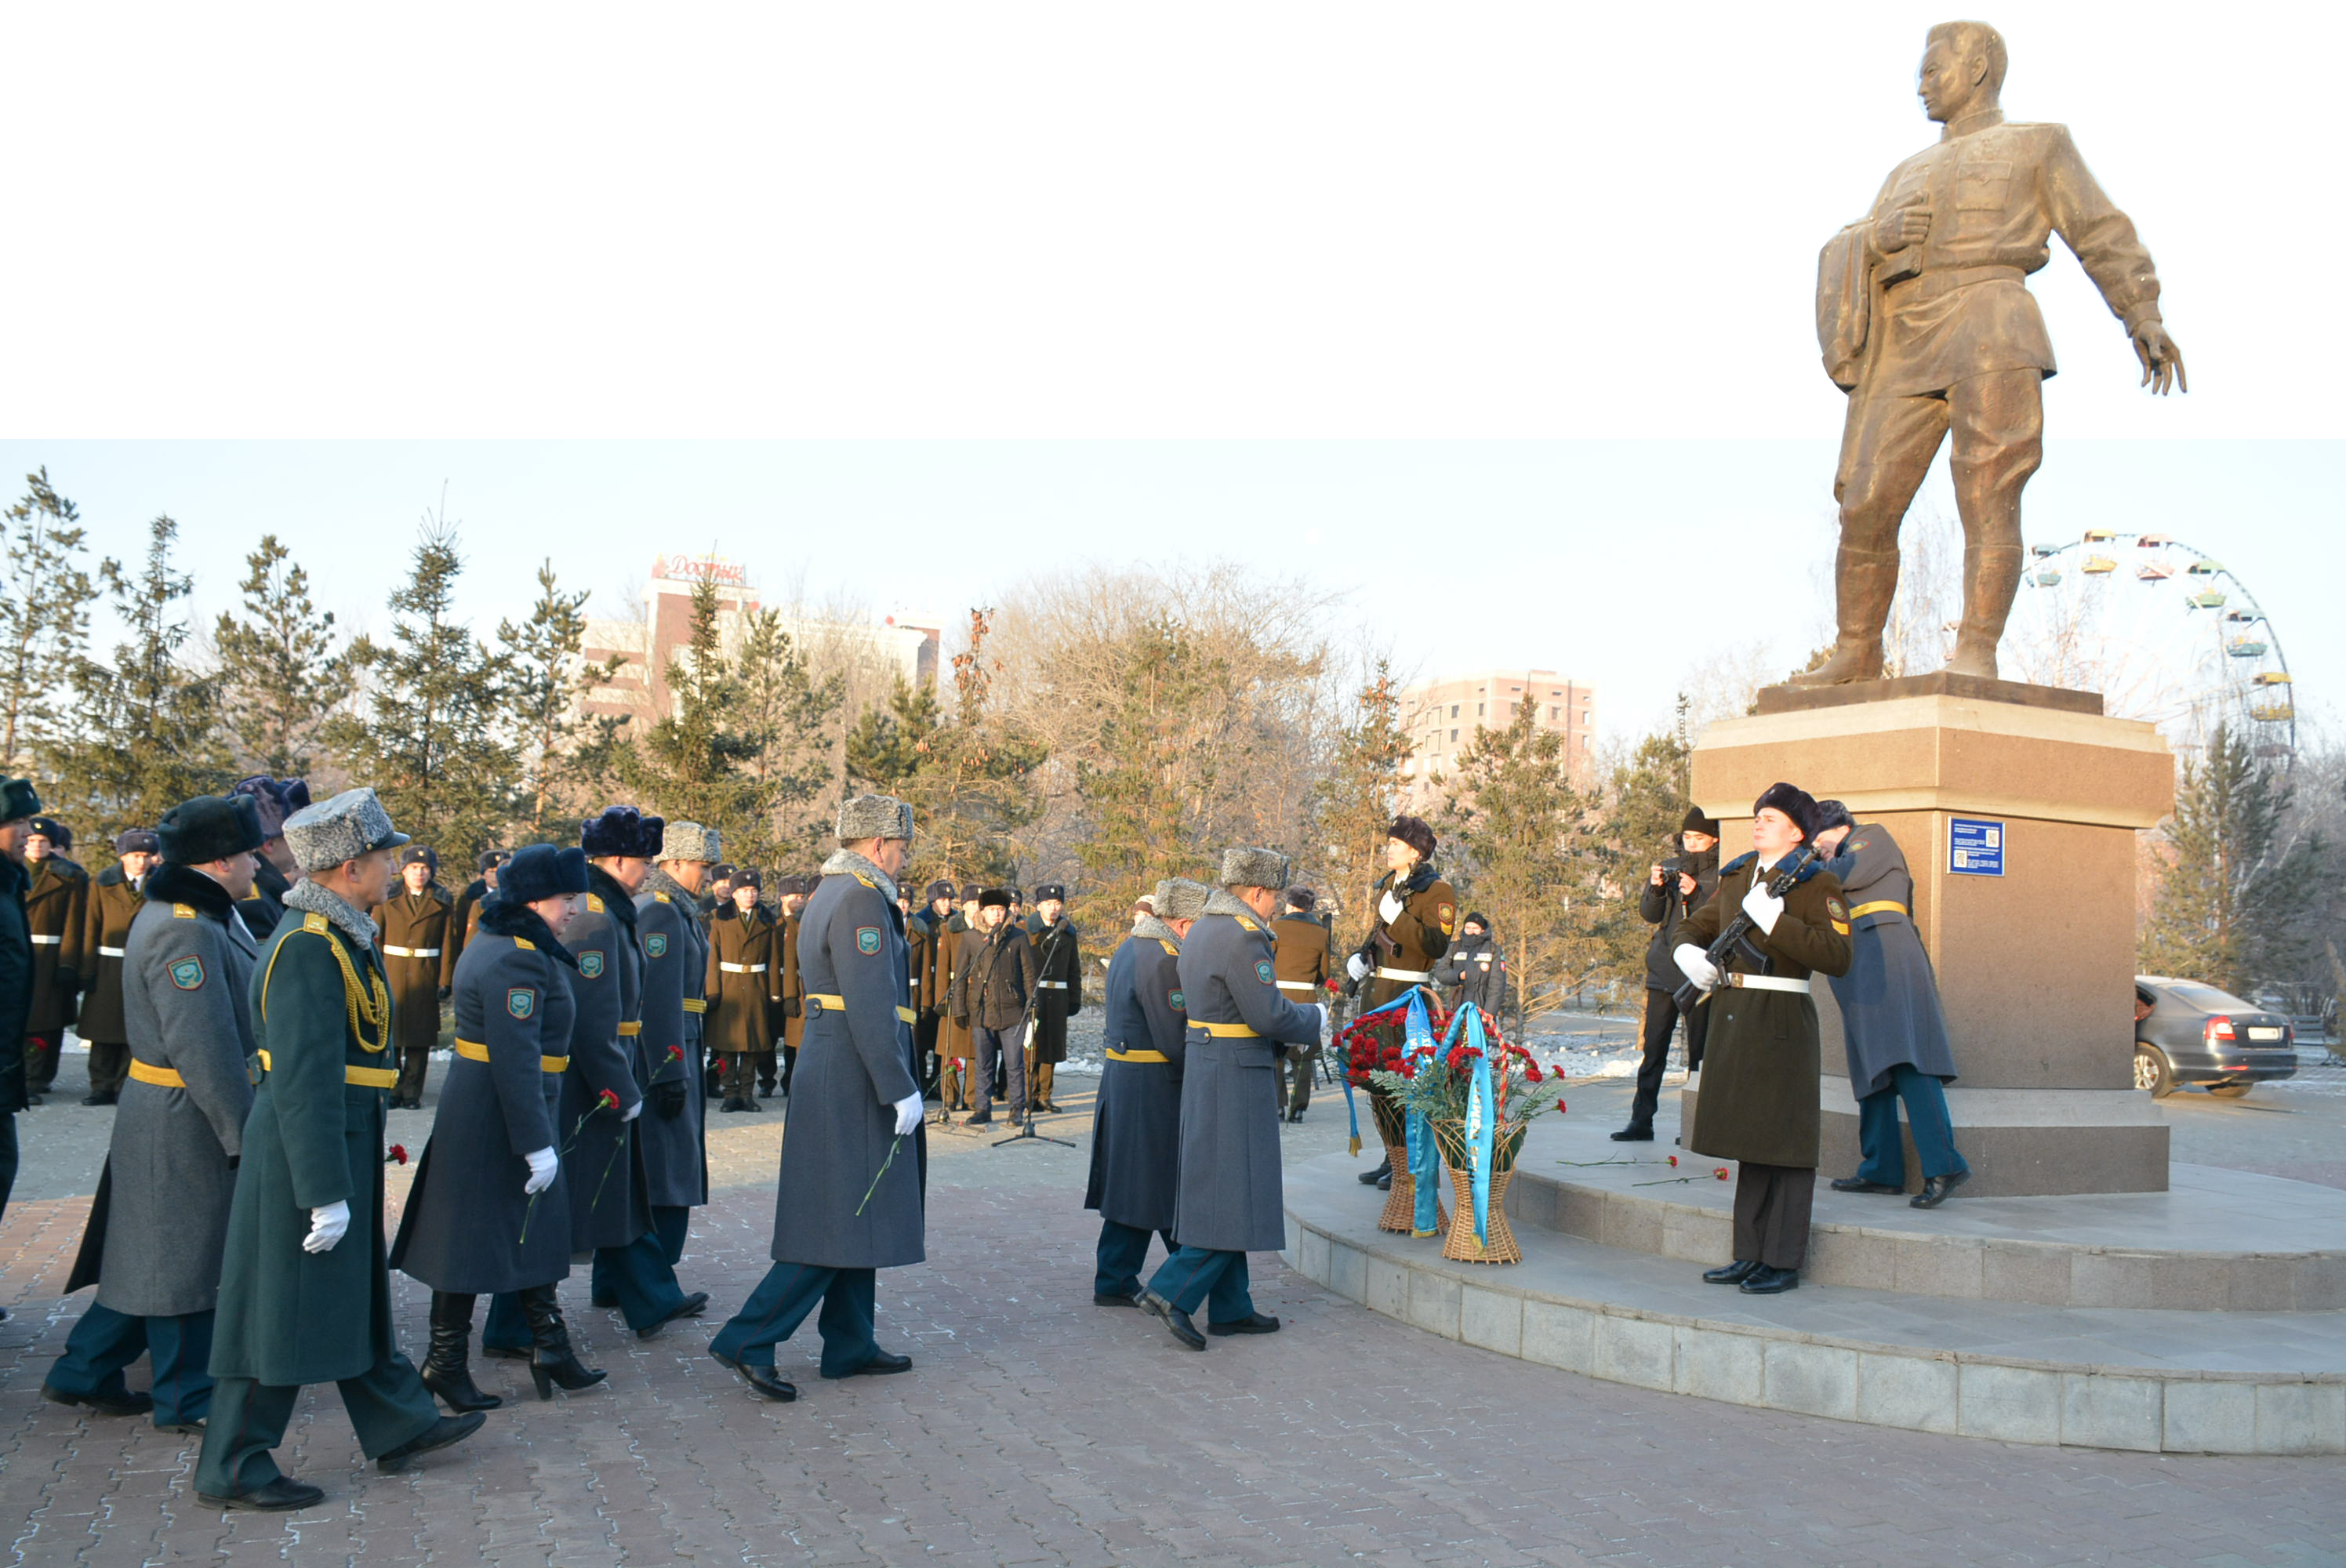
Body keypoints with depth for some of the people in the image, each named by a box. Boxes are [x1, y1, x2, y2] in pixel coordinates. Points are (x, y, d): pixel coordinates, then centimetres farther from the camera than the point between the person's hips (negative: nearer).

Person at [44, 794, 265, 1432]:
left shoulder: (205, 916, 11)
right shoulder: (184, 932, -23)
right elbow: (202, 1049, -26)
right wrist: (243, 1134, -22)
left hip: (172, 1117, 10)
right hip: (188, 1122, -10)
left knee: (155, 1253, 19)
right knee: (185, 1259, 3)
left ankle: (85, 1372, 31)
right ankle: (184, 1399, 17)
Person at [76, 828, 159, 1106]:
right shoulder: (102, 884, 3)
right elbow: (91, 929, 2)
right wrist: (88, 968, -4)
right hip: (108, 968, 1)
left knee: (135, 1031, 2)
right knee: (104, 1029, 4)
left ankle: (126, 1085, 11)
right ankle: (103, 1086, 13)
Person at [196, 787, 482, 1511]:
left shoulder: (335, 935, 9)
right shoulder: (309, 946, -22)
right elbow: (304, 1080, -26)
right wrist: (326, 1193, -24)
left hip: (343, 1143, 10)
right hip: (307, 1150, -10)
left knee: (357, 1293, 19)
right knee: (284, 1309, 1)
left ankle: (397, 1424, 31)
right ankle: (233, 1467, 14)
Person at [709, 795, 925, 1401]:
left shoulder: (828, 894, 16)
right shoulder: (862, 900, -16)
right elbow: (870, 1007, -22)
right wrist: (901, 1089, -20)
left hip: (830, 1073, 11)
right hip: (854, 1081, -11)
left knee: (855, 1215, 16)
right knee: (840, 1223, -5)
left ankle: (851, 1345, 24)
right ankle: (748, 1341, -3)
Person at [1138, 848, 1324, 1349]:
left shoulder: (1201, 930, 14)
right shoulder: (1243, 937, -17)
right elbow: (1269, 1015, -19)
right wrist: (1315, 1017, 0)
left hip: (1202, 1068, 10)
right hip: (1237, 1077, -10)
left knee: (1217, 1191, 13)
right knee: (1235, 1192, -4)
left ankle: (1230, 1306, 21)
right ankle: (1172, 1291, -5)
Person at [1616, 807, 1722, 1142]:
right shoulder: (1670, 868, 13)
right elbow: (1649, 913, 6)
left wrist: (1695, 894, -22)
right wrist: (1656, 887, -12)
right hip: (1664, 971, 4)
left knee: (1699, 1052, 2)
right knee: (1654, 1049, 3)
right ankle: (1641, 1120, 5)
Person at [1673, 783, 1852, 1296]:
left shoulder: (1817, 883, -5)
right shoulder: (1737, 877, 15)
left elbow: (1837, 956, -17)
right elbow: (1695, 926, 26)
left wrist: (1774, 919, -21)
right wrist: (1688, 953, 4)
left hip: (1782, 1021, -7)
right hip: (1733, 1017, 7)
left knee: (1784, 1144, -1)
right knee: (1749, 1140, 13)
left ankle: (1784, 1261, 7)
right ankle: (1752, 1254, 21)